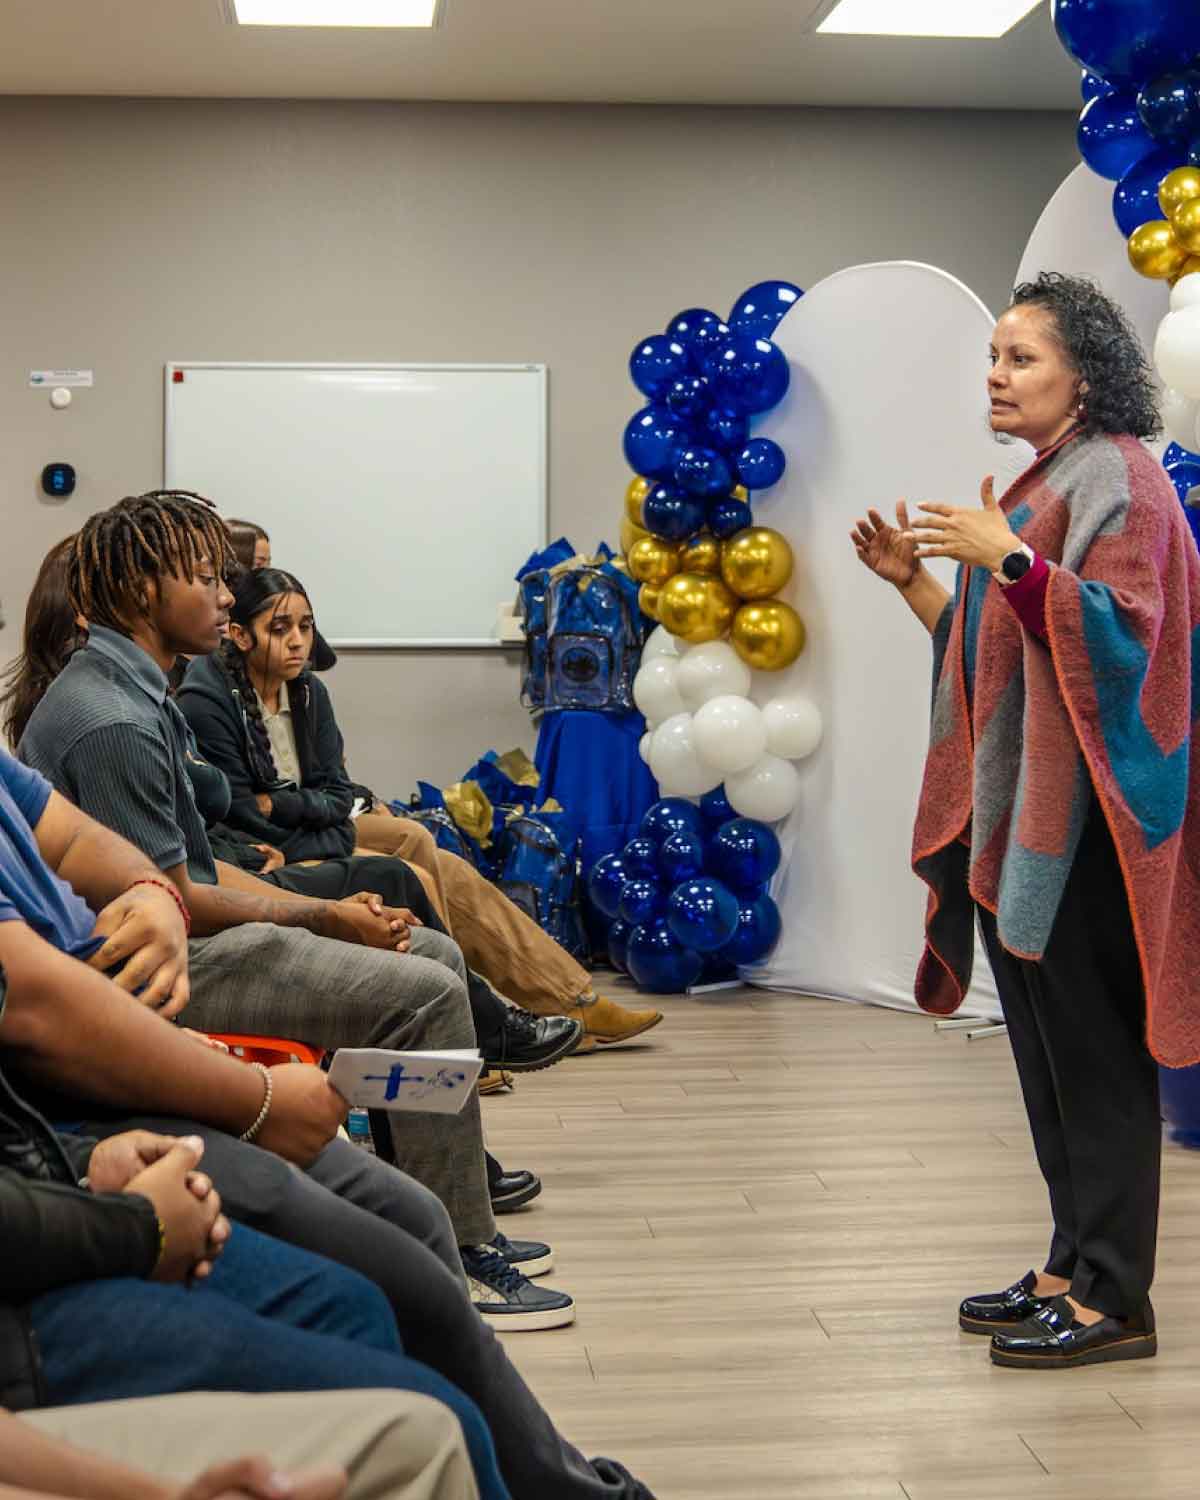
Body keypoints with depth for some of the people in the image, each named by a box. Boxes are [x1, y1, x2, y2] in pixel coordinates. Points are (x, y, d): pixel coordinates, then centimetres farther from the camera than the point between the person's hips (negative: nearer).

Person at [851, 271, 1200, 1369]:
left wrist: (1009, 560, -26)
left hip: (1080, 807, -9)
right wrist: (913, 581, 11)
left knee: (1090, 1047, -6)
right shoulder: (1038, 488, 20)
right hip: (1019, 803, 9)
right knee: (1046, 1045, 12)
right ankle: (1074, 1268, 21)